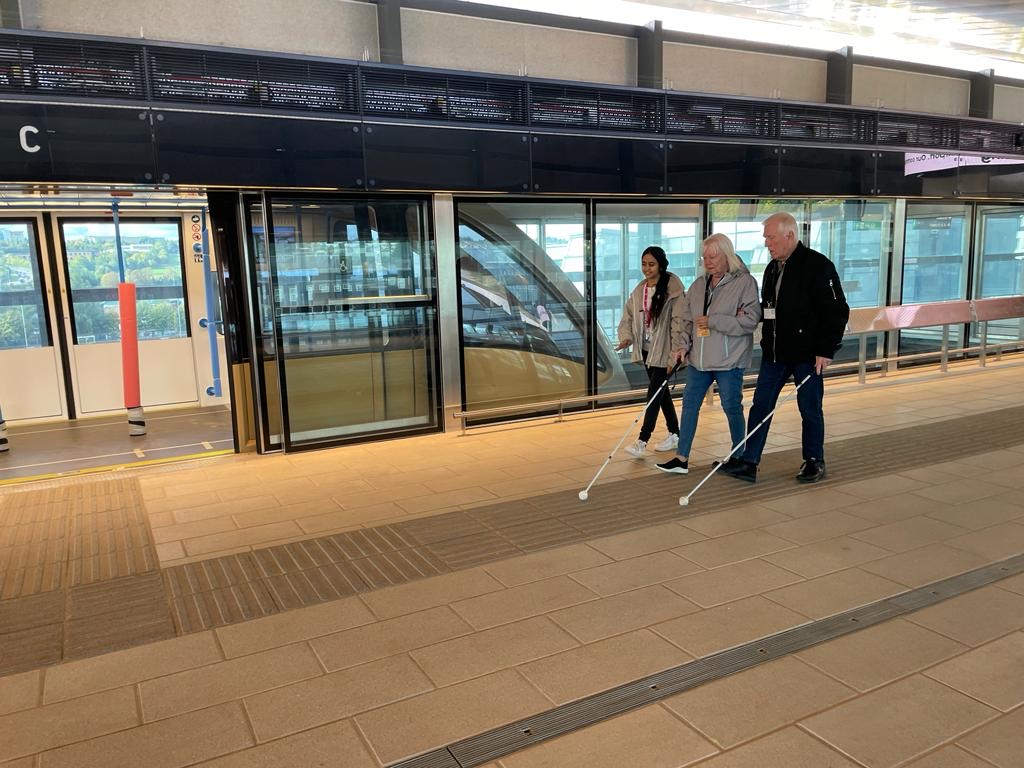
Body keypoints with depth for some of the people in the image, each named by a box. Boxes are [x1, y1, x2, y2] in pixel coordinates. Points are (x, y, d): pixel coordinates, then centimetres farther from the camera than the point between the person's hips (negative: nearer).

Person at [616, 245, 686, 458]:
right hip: (646, 349, 7)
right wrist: (626, 336, -9)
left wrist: (675, 353, -20)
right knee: (662, 392, 16)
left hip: (664, 351, -7)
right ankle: (674, 435, 30)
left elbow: (678, 322, -16)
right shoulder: (639, 290, 8)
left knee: (654, 392, -8)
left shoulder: (673, 288, -13)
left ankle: (642, 441, -6)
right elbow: (628, 317, 10)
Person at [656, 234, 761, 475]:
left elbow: (751, 319, -18)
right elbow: (688, 319, 16)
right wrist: (684, 345, 1)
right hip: (699, 359, 6)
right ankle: (682, 458, 14)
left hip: (729, 360, -6)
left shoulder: (745, 282, -9)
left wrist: (712, 321, -20)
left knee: (732, 407, 4)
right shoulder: (698, 285, 10)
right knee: (689, 404, 7)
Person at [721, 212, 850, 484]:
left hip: (807, 354, -7)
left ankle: (814, 462, 23)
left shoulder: (818, 265, -12)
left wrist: (826, 350, -16)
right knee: (761, 406, 5)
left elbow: (837, 311, -13)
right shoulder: (772, 268, 11)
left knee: (810, 409, 6)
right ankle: (748, 462, 10)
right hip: (774, 353, 7)